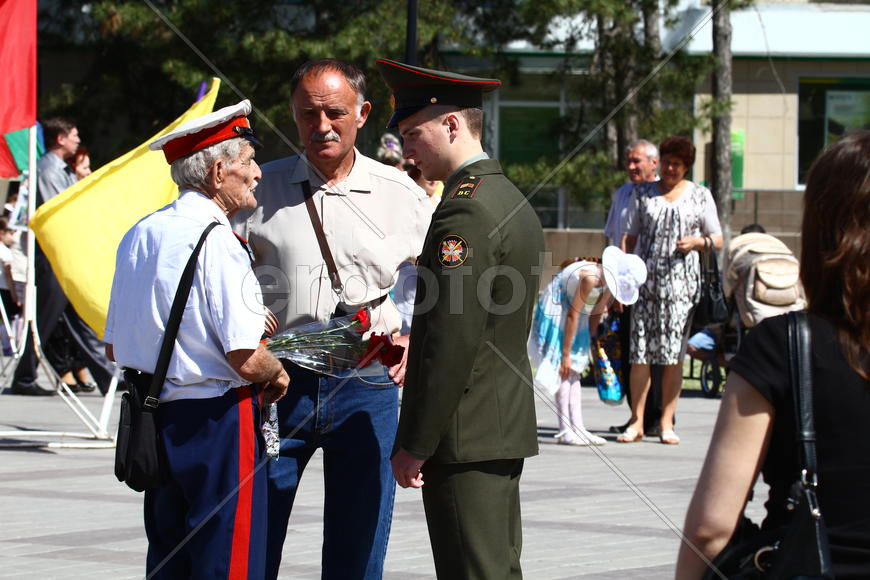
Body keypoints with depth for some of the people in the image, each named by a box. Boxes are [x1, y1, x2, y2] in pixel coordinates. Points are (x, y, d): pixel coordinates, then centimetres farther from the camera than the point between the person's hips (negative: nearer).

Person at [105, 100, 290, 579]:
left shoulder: (139, 235, 8)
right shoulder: (216, 242, -17)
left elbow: (115, 348, 15)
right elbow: (247, 358, -20)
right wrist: (277, 374, 0)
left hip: (156, 415, 8)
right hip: (217, 420, -8)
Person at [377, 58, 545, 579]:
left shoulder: (464, 211, -17)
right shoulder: (513, 201, 15)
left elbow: (453, 341, -21)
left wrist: (414, 445, -17)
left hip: (465, 438, -10)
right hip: (508, 425, 10)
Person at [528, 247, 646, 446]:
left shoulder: (610, 279, -9)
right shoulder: (590, 277, -33)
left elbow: (596, 312, 5)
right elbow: (572, 315, -28)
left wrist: (592, 340, 9)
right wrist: (566, 354, -23)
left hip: (574, 311, 8)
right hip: (556, 308, -8)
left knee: (574, 371, 6)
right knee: (562, 369, -12)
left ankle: (578, 428, 6)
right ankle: (565, 431, -12)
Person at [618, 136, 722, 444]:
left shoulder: (700, 195, 9)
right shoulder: (643, 193, 12)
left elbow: (718, 240, 12)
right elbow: (630, 236, 12)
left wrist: (698, 241, -10)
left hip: (681, 280, -1)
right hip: (646, 279, 1)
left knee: (674, 354, -2)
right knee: (640, 352, -5)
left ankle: (666, 422, 3)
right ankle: (636, 422, 0)